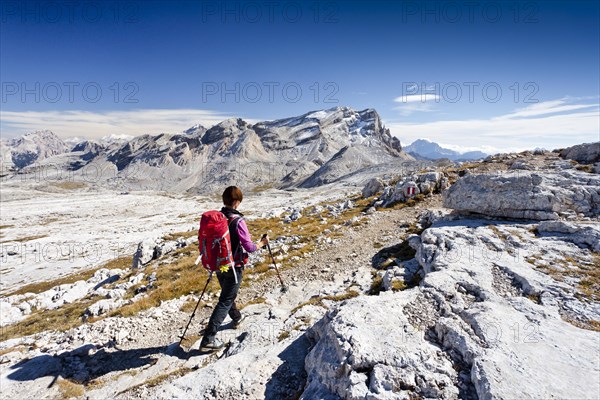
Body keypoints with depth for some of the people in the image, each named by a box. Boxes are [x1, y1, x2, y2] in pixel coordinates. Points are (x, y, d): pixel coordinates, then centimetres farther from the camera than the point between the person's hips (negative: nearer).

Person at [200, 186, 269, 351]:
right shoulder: (237, 221, -24)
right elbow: (249, 247, -20)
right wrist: (262, 243, -2)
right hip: (233, 266, -7)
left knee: (227, 294, 26)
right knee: (225, 301, 4)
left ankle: (237, 317, 50)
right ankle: (208, 339, 3)